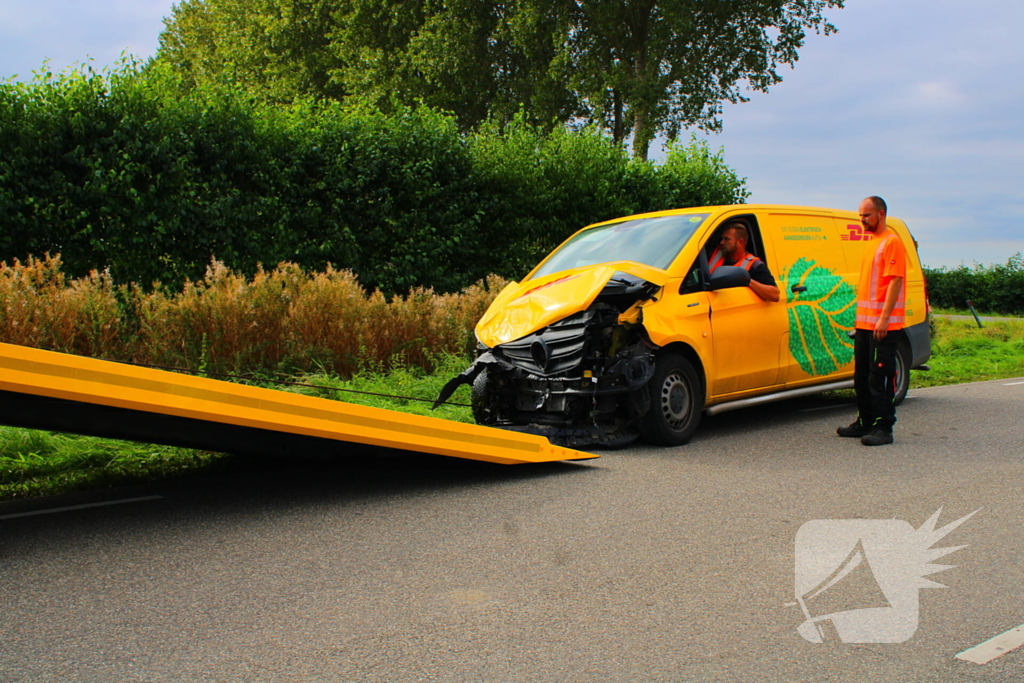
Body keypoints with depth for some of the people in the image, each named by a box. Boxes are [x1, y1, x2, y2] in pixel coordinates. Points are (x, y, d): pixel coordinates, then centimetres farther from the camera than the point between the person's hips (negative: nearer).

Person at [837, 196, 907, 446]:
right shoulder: (872, 242, 19)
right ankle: (866, 423, 23)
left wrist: (884, 318, -23)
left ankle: (883, 428, -3)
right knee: (862, 376, 13)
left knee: (880, 377, -7)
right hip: (865, 323, 10)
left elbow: (895, 281, -18)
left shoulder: (892, 242, -10)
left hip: (884, 325, -9)